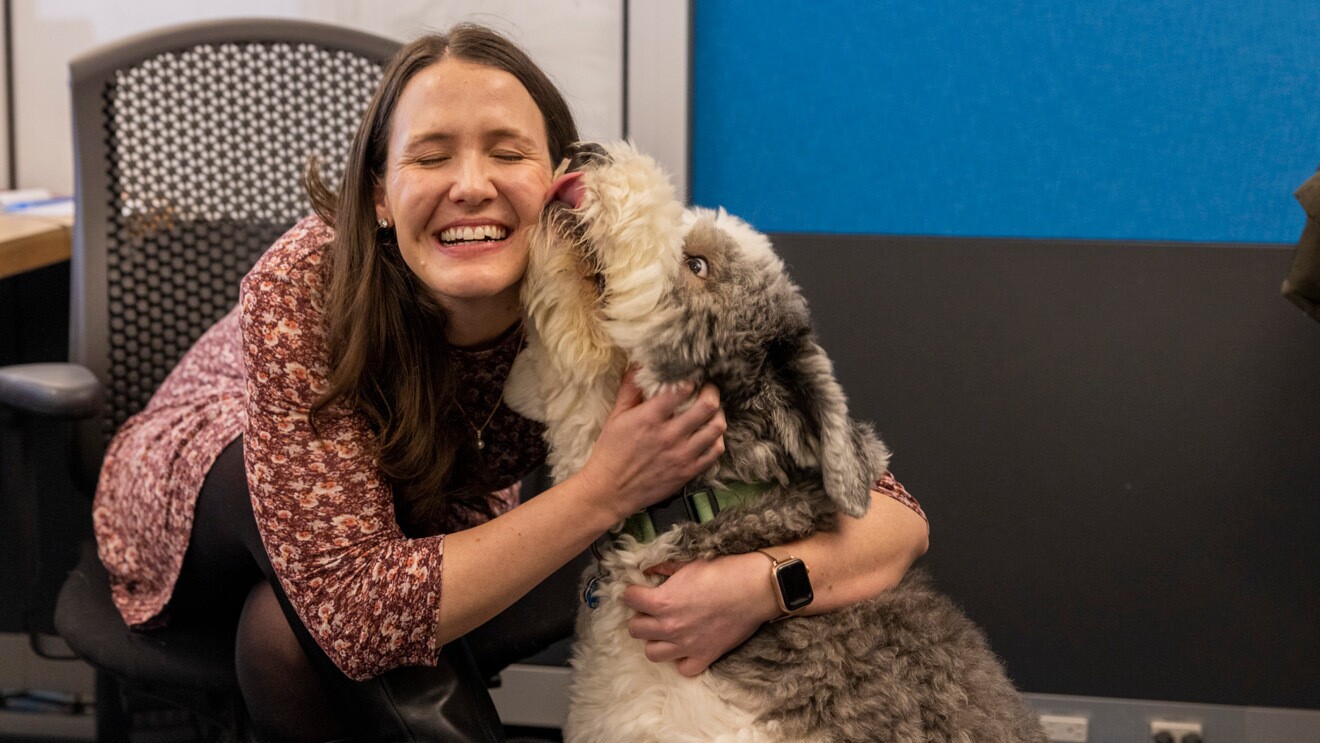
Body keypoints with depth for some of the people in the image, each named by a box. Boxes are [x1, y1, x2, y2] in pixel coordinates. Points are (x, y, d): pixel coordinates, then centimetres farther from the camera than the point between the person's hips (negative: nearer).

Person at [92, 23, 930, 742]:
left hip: (427, 516, 2)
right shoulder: (304, 294, -36)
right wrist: (609, 488, -45)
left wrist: (764, 578, -50)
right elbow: (360, 613, -41)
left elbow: (894, 515, -29)